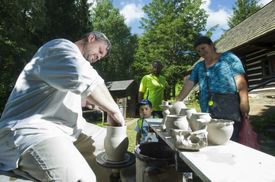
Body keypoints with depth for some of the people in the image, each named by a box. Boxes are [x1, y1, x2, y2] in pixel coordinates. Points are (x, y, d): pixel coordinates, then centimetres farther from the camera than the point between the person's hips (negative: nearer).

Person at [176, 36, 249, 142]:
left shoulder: (228, 57, 7)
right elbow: (188, 85, 11)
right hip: (208, 113, 4)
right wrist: (176, 103, 3)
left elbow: (240, 80, -2)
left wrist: (244, 101, -15)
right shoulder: (198, 66, 18)